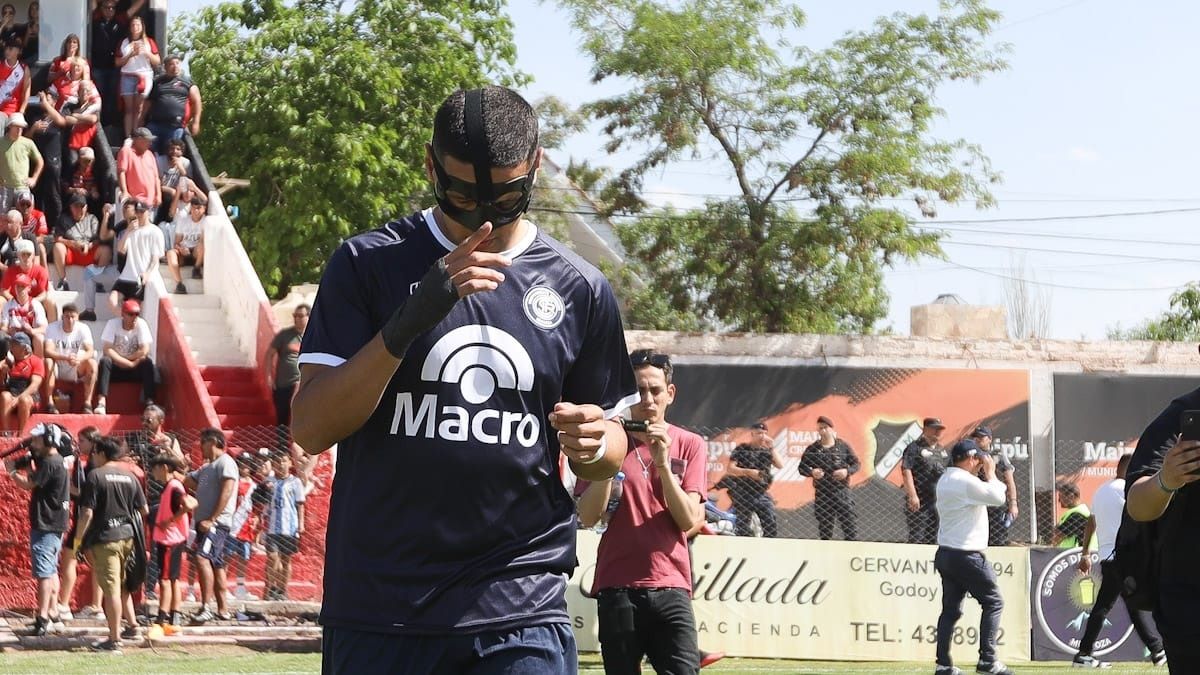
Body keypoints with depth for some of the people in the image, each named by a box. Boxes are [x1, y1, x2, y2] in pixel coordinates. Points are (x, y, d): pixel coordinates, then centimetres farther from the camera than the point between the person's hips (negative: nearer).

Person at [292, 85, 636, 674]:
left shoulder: (579, 289, 7)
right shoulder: (368, 264, 2)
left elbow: (610, 452, 17)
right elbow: (310, 428, -7)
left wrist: (593, 444, -8)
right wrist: (411, 319, -20)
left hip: (521, 611, 0)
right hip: (377, 608, 0)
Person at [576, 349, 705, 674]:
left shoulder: (689, 445, 7)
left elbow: (689, 520, -3)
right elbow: (587, 517, -2)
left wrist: (663, 463, -13)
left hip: (671, 588, 0)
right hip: (617, 588, 0)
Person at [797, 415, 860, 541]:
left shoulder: (843, 446, 6)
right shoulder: (813, 449, 8)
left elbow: (856, 464, 9)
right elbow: (801, 468, 10)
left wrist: (847, 471, -11)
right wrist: (812, 472, -12)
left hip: (841, 490, -1)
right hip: (822, 492, 1)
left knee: (849, 521, -7)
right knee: (824, 526, 4)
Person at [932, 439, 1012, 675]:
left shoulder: (944, 480, 13)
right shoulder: (966, 481, -16)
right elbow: (997, 497, -16)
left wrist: (983, 475, 13)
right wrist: (990, 473, -4)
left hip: (946, 555, 9)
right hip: (966, 556, -9)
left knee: (951, 609, 9)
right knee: (993, 602, 0)